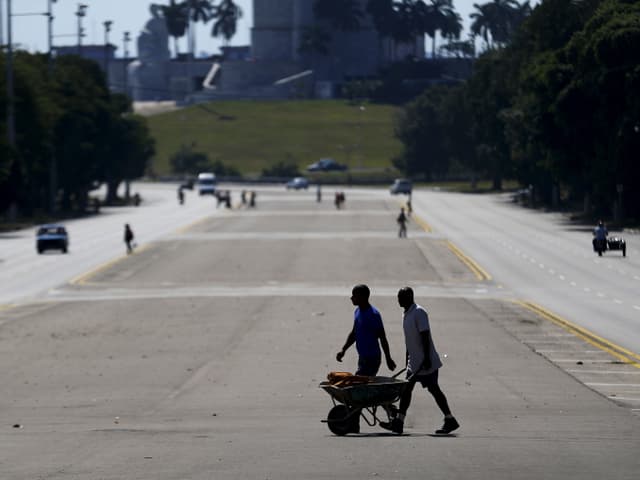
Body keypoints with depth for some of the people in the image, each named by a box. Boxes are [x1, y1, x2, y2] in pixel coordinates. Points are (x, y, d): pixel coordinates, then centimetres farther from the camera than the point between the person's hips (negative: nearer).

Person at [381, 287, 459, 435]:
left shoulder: (419, 313, -15)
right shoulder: (406, 315, 14)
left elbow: (425, 336, -20)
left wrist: (426, 359, -24)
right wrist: (408, 361, 23)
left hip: (426, 362, -9)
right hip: (414, 362, 9)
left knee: (433, 389, -4)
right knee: (406, 388, 4)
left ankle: (450, 421, 5)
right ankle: (398, 422, 3)